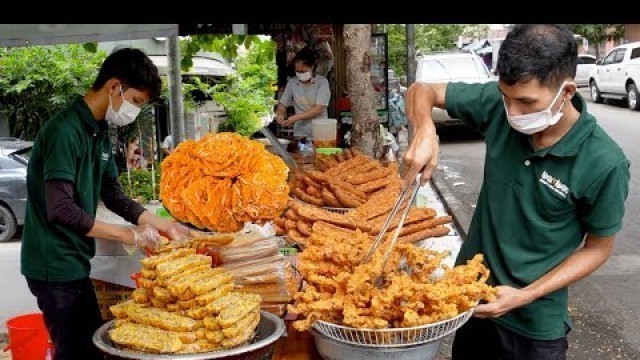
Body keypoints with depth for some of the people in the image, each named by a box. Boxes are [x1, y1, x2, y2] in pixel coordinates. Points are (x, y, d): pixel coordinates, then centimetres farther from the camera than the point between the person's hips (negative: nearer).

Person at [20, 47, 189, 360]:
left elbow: (113, 195, 16)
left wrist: (163, 225, 9)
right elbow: (61, 210, -26)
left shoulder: (100, 132, 10)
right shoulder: (65, 131, -20)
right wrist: (130, 235, -22)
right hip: (55, 264, -9)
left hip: (73, 261, 9)